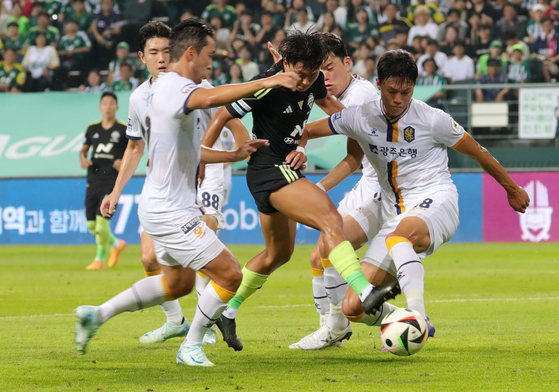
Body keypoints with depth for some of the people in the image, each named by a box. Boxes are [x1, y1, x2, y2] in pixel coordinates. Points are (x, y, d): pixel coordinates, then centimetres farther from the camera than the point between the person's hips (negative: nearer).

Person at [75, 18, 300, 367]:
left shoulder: (169, 88, 14)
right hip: (171, 212, -11)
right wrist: (265, 83, -44)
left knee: (178, 283, 26)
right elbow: (209, 99, -43)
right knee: (231, 275, -8)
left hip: (163, 207, 11)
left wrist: (234, 155, 18)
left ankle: (98, 314, 27)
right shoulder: (173, 87, -19)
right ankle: (191, 347, 5)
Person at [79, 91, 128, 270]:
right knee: (92, 224, 4)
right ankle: (116, 244, 30)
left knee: (102, 219, -15)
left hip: (112, 181, -5)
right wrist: (83, 158, -1)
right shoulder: (92, 128, 11)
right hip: (93, 180, 5)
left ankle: (100, 259, -3)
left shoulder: (124, 130, -1)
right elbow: (84, 149, 21)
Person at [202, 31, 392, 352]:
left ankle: (227, 311, 35)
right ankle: (364, 292, -41)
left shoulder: (314, 81, 1)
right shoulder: (267, 87, -21)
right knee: (330, 218, -27)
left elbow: (325, 101, 26)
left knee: (279, 253, 22)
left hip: (286, 171, 10)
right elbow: (222, 117, -12)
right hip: (268, 171, -10)